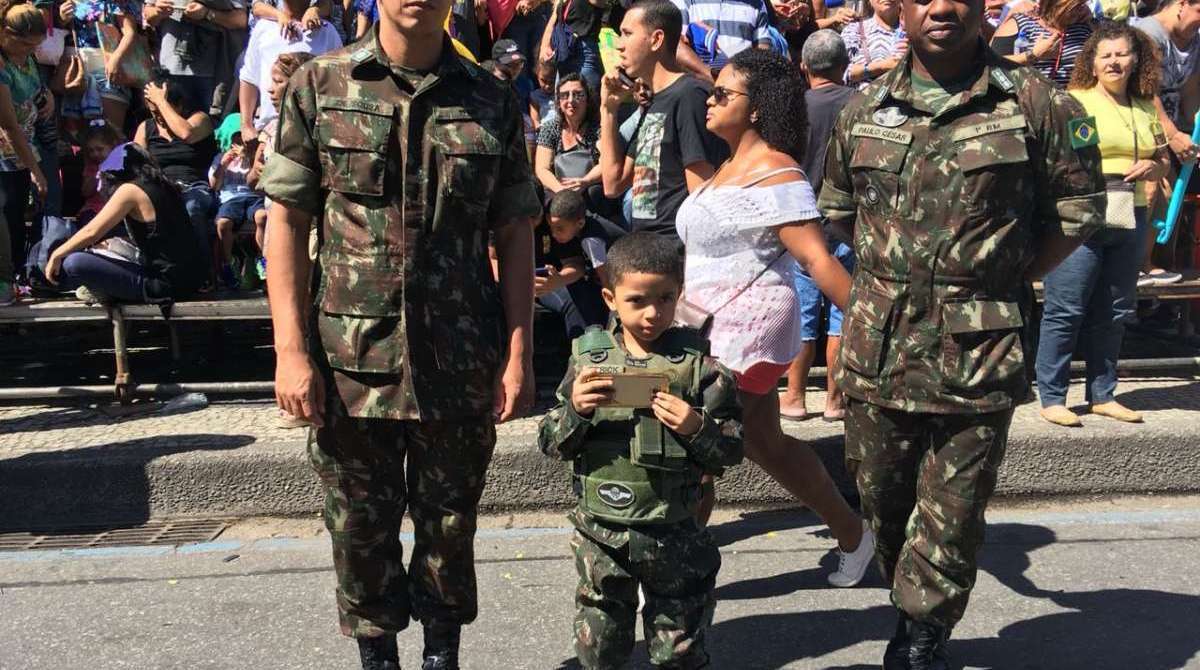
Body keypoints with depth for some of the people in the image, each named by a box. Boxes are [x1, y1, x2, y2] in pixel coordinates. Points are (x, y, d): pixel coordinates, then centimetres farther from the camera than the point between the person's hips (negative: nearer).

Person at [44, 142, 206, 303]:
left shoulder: (130, 190, -9)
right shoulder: (162, 186, 14)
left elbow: (91, 232, -7)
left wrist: (56, 256, 5)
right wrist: (115, 244, 19)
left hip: (164, 284, -9)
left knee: (73, 264, -16)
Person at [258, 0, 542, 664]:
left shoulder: (492, 101, 3)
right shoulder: (319, 85, 0)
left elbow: (514, 235, 4)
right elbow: (286, 218, -1)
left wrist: (518, 354, -1)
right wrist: (290, 350, -8)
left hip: (461, 361, 1)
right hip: (350, 359, -1)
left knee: (450, 527, 14)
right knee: (361, 533, 12)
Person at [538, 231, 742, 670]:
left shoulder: (698, 364, -6)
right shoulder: (588, 358, -1)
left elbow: (731, 450, -4)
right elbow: (551, 444, 1)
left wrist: (697, 428, -22)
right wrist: (574, 410, -18)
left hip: (672, 535, -1)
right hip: (599, 534, 2)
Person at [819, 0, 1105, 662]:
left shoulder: (1037, 104, -3)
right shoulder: (863, 111, 6)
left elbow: (1079, 209, 4)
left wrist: (1005, 285, -1)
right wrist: (888, 282, 10)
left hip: (978, 358, -3)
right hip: (877, 351, 3)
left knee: (952, 516, 5)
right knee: (883, 502, 15)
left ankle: (921, 640, 24)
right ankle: (912, 616, 38)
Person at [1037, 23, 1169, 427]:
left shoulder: (1146, 108, 16)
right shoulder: (1073, 101, -1)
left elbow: (1163, 161, 22)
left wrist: (1152, 167, 1)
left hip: (1130, 219, 6)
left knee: (1113, 312, 12)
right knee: (1065, 310, -5)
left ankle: (1102, 394, 23)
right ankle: (1052, 398, 3)